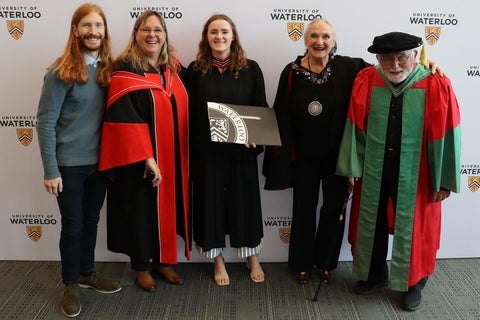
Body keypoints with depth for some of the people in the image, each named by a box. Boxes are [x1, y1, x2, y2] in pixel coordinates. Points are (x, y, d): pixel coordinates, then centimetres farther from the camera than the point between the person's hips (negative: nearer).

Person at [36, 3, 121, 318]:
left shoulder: (108, 68, 2)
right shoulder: (62, 72, -13)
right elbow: (45, 122, -12)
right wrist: (50, 170, -14)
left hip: (99, 161, 5)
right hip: (69, 163, -4)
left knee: (91, 221, 17)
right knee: (73, 224, 7)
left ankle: (87, 274, 37)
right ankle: (71, 284, 26)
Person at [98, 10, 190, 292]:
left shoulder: (175, 68, 7)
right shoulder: (125, 71, -11)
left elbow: (185, 111, 12)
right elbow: (125, 120, -18)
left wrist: (185, 155, 5)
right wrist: (147, 158, -22)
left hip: (173, 158, 6)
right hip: (139, 160, -5)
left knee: (168, 208, 14)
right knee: (141, 210, 8)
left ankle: (163, 260, 32)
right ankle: (142, 266, 26)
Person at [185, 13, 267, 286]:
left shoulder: (250, 69, 1)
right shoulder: (195, 70, 1)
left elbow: (262, 109, 2)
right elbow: (189, 113, 0)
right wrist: (191, 150, -7)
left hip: (241, 150, 0)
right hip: (207, 150, 0)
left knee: (245, 199, 9)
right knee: (211, 200, 7)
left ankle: (253, 258, 28)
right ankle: (218, 261, 24)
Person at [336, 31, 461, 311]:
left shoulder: (436, 86, -14)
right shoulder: (365, 81, -8)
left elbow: (446, 135, -10)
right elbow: (355, 128, -2)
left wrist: (444, 181, -8)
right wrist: (353, 167, -2)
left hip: (415, 175, -2)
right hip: (373, 172, 3)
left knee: (413, 230, 13)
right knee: (372, 225, 17)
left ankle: (414, 284, 36)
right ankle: (374, 275, 41)